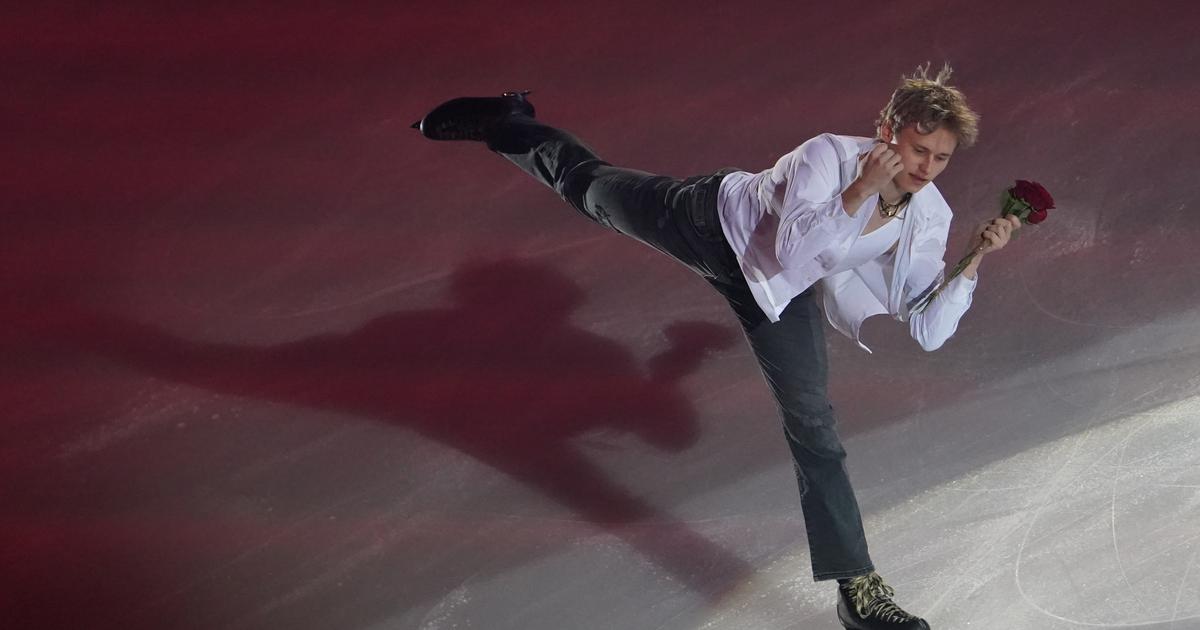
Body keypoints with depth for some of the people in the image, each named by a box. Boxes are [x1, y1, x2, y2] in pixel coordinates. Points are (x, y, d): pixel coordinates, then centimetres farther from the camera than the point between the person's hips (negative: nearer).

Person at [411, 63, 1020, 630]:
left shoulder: (931, 221, -20)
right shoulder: (828, 156, -36)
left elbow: (926, 331, -19)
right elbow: (794, 253, -45)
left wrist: (975, 264, -30)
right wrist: (857, 193, -52)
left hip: (778, 292, 3)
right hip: (715, 218, -3)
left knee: (812, 420, -4)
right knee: (588, 184, 19)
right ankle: (505, 123, 48)